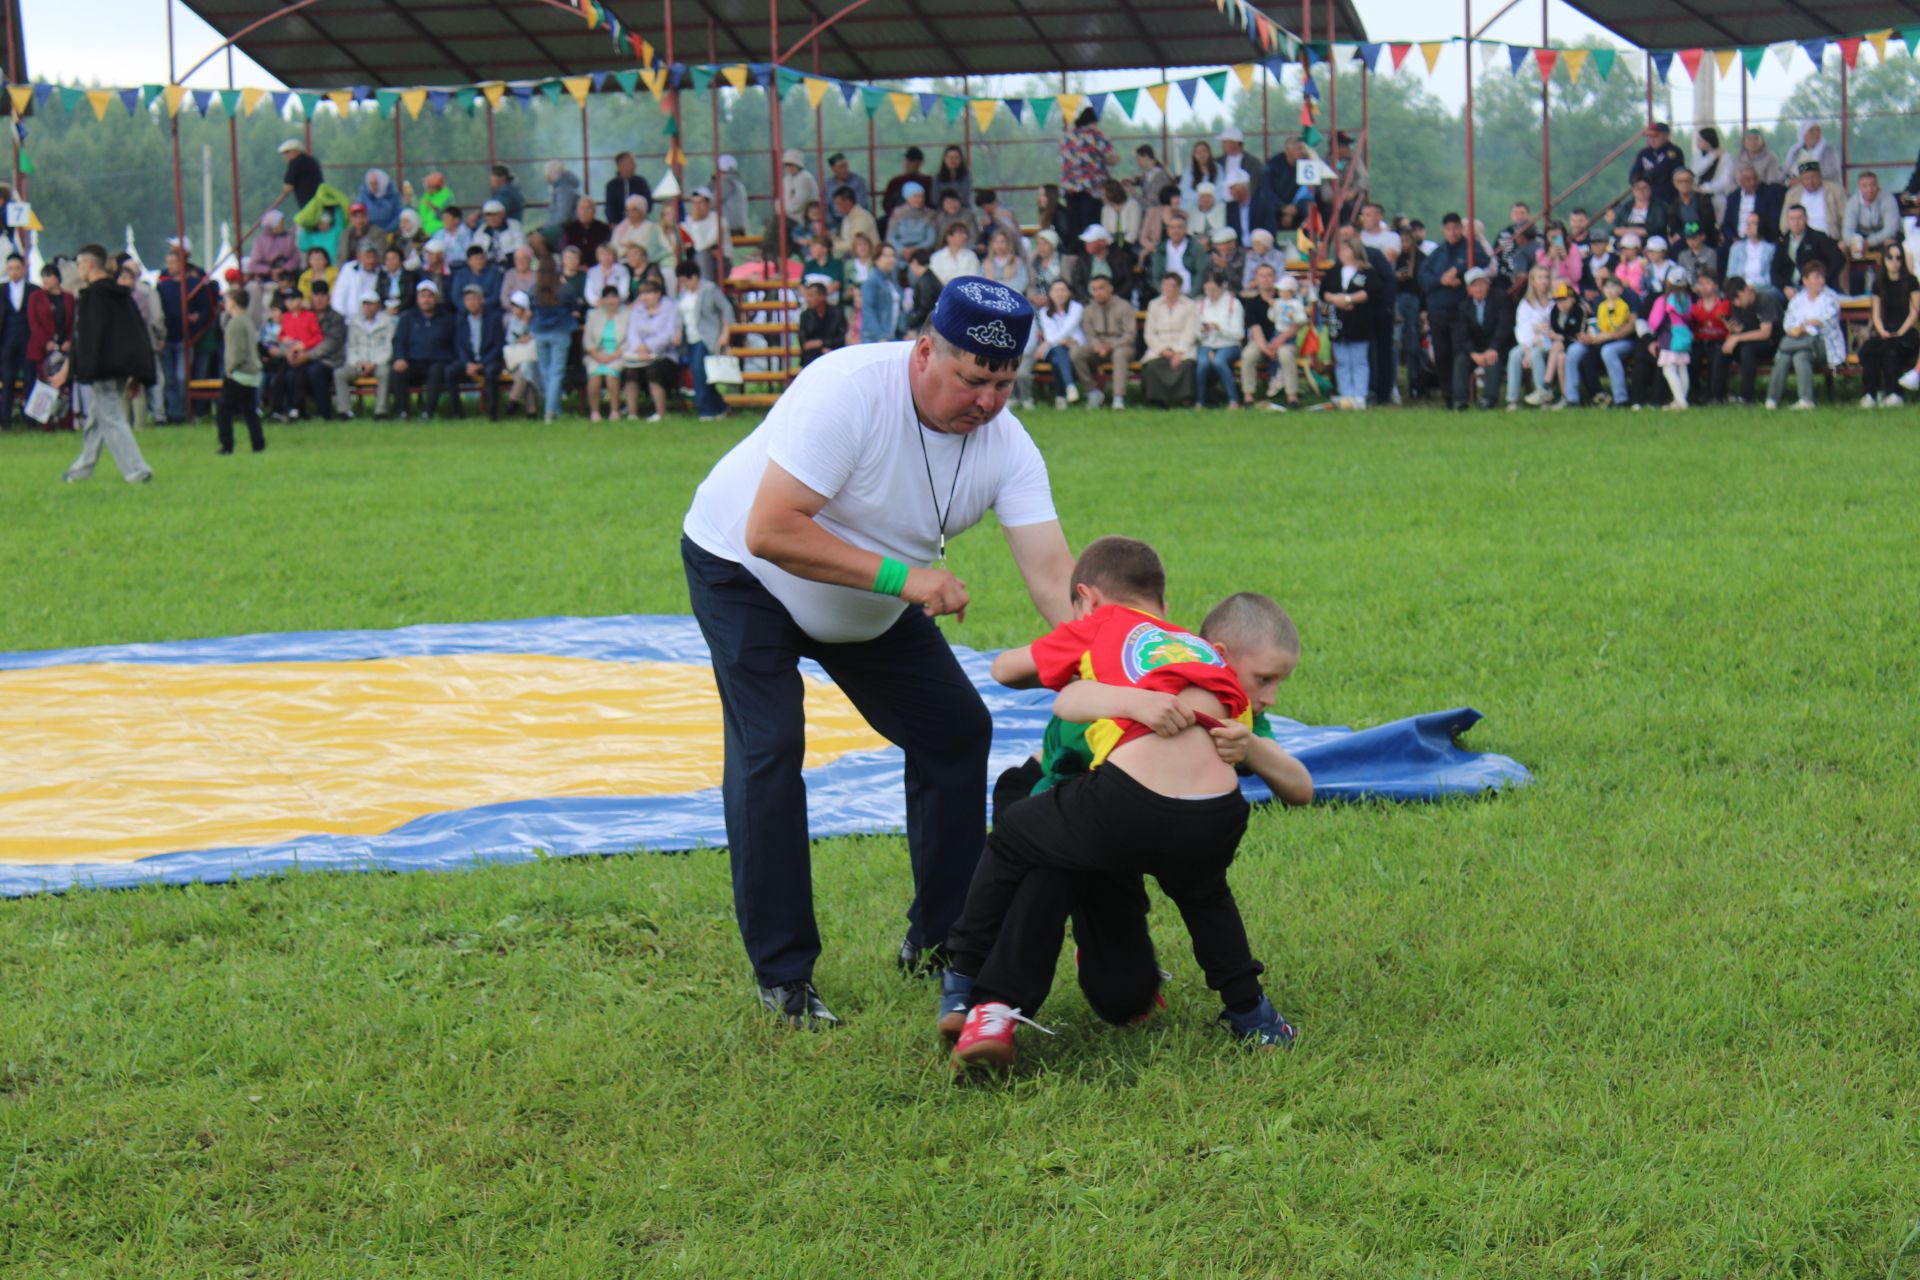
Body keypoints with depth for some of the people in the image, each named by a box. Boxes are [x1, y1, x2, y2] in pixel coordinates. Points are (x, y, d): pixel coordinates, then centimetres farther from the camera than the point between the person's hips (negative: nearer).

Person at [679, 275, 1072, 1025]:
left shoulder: (1004, 443, -19)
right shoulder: (847, 392, -36)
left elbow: (1054, 575, -25)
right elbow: (769, 533, -39)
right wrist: (900, 577, -41)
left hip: (872, 599, 6)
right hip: (743, 571, -6)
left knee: (957, 730, 5)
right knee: (768, 750, -18)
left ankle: (937, 941, 20)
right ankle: (782, 975, -9)